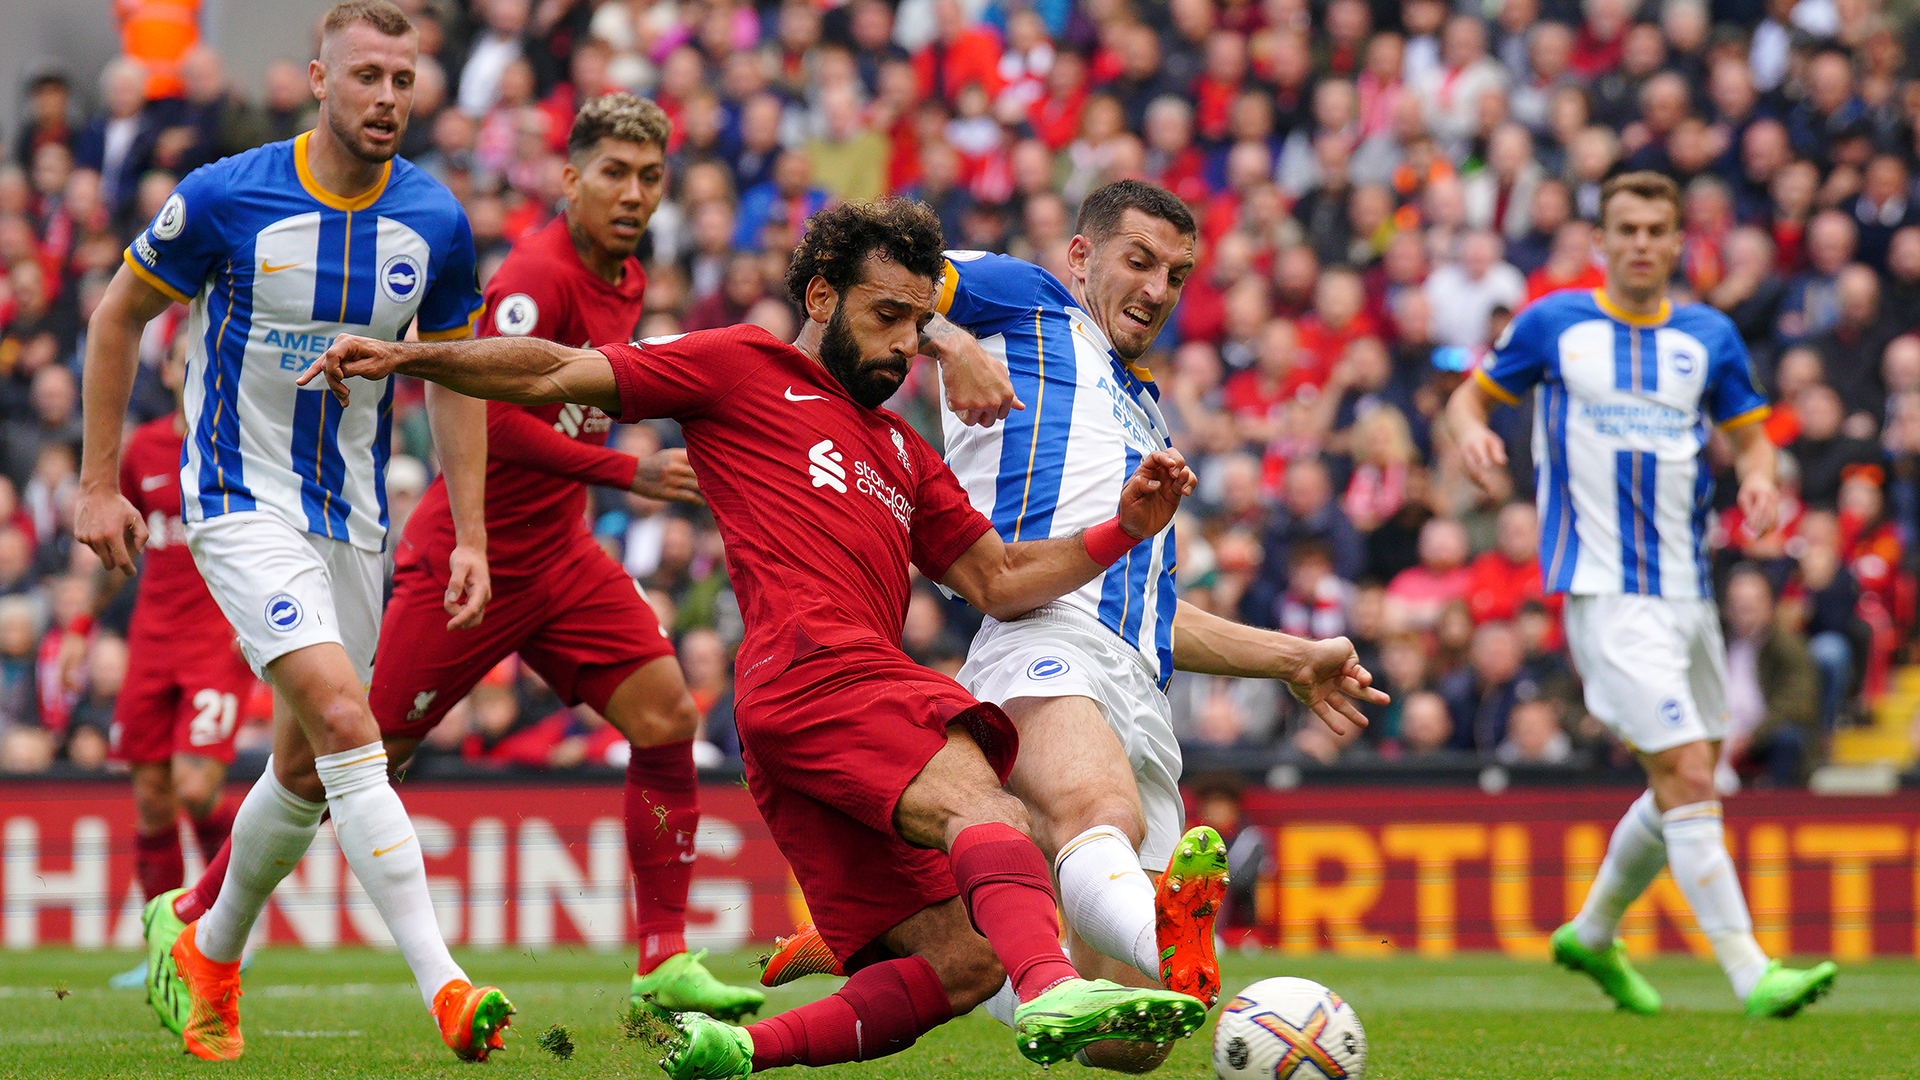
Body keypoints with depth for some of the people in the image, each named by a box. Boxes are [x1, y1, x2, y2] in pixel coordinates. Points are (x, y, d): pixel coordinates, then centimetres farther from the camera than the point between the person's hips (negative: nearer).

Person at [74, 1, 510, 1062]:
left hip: (352, 517, 5)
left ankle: (206, 946, 36)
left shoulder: (436, 223, -3)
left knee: (306, 770, 10)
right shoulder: (225, 199, -14)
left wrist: (472, 535, 4)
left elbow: (453, 376, 10)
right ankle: (443, 987, -28)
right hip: (240, 500, -5)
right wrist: (99, 484, -1)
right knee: (345, 723, -22)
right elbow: (118, 316, 0)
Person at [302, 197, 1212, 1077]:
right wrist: (408, 357, 0)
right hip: (813, 665, -8)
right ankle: (1052, 987, -57)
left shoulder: (903, 453, 34)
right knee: (982, 807, -32)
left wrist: (1123, 530, 14)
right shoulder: (745, 368, 14)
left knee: (962, 962, -3)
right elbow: (558, 376, 10)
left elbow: (998, 582, 28)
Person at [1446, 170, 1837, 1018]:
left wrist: (1759, 475, -6)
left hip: (1687, 588, 6)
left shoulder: (1709, 336, 9)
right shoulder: (1552, 324, 1)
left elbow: (1749, 431, 17)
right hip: (1605, 590, -5)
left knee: (1686, 785, 13)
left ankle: (1593, 933, 35)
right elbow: (1472, 395, 11)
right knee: (1684, 775, -16)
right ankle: (1749, 973, -18)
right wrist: (1472, 432, -12)